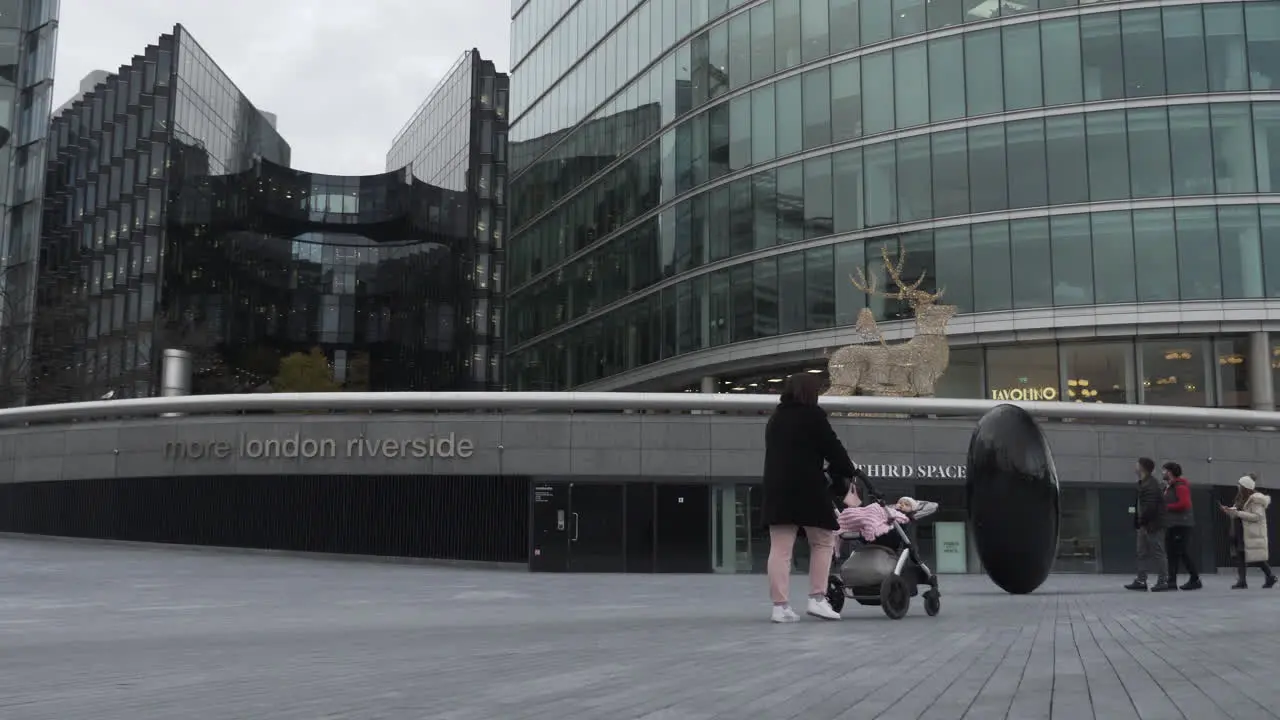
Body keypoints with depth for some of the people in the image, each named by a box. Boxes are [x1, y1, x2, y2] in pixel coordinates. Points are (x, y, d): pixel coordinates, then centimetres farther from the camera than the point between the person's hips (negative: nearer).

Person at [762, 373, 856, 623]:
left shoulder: (775, 418, 17)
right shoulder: (813, 415, -3)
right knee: (823, 542, 8)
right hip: (807, 488, -6)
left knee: (780, 549, 2)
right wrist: (848, 472, 13)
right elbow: (833, 448, -2)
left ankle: (780, 606, -1)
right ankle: (817, 598, 1)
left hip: (776, 488, 6)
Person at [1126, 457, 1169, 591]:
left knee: (1157, 553, -2)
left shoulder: (1151, 485, -18)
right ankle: (1141, 580, 15)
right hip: (1144, 525, 11)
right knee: (1142, 553, 11)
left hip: (1153, 525, -11)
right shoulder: (1144, 483, 15)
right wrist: (1139, 522, 14)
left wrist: (1142, 521, -18)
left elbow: (1150, 507, -24)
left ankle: (1163, 581, 4)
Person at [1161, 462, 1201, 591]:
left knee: (1184, 553, -6)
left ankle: (1195, 580, 4)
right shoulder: (1168, 487, 18)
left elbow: (1184, 503, -21)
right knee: (1171, 553, 6)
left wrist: (1168, 507, -15)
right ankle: (1172, 581, 5)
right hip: (1171, 525, 10)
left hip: (1181, 525, -10)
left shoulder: (1180, 486, -11)